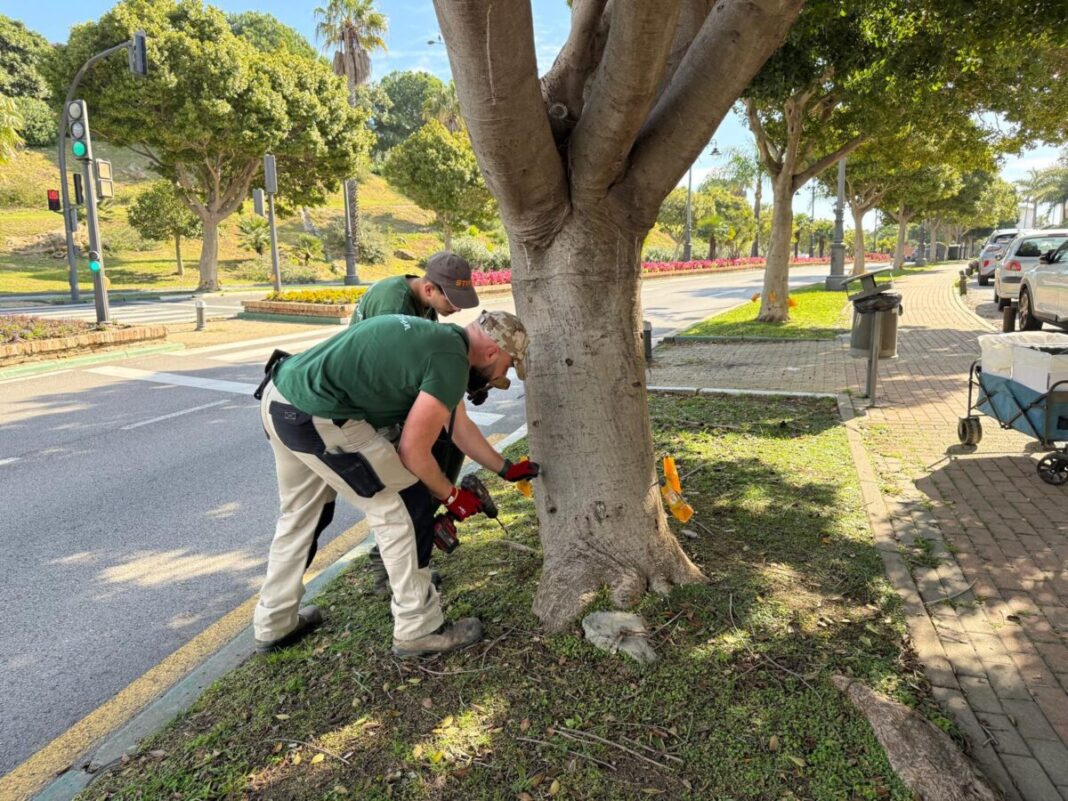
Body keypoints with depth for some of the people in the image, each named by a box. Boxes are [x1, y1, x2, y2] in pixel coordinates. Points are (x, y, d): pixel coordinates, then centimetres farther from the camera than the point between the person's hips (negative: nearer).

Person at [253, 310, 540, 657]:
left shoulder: (440, 338, 15)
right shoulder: (451, 361, -14)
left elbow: (460, 426, 25)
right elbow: (413, 450, -10)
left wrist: (507, 469, 33)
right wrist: (450, 496, 7)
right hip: (316, 417, -10)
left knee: (300, 514, 26)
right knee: (405, 508, 2)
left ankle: (273, 624, 42)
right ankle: (418, 630, 15)